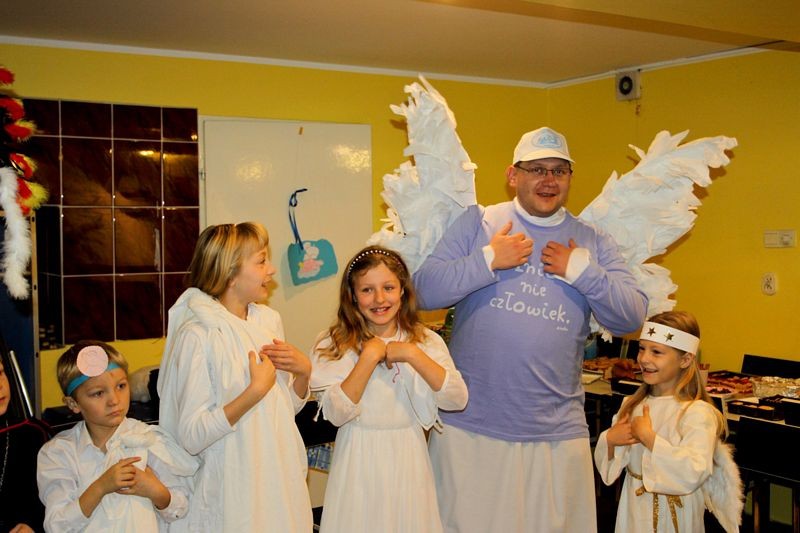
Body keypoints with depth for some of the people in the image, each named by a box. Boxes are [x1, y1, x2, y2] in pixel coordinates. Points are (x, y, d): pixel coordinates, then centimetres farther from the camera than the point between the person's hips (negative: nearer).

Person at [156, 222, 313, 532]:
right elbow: (191, 437, -22)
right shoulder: (198, 335, -17)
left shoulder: (269, 320, 4)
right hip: (234, 491, -6)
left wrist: (303, 371, -7)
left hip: (281, 481, 6)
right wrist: (256, 390, -24)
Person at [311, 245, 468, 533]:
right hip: (359, 460, -1)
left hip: (407, 458, 2)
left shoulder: (425, 341, -2)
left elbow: (457, 399, -13)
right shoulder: (335, 344, -6)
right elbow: (336, 414, -16)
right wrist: (370, 356, -21)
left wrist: (412, 354, -20)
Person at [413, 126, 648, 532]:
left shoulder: (593, 241, 9)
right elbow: (424, 290, -5)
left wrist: (583, 271, -9)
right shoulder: (478, 222, 2)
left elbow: (632, 318, 2)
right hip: (471, 427, -2)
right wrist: (488, 260, -14)